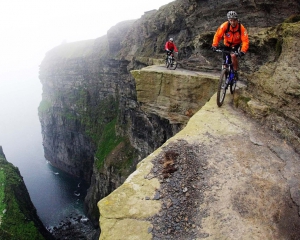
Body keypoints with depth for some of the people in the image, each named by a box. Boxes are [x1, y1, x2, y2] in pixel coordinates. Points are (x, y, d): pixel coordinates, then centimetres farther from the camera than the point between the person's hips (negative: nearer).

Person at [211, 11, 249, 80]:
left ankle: (235, 72, -9)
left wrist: (243, 51, -44)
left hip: (236, 45, -2)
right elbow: (217, 35, -22)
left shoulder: (241, 28, -26)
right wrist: (214, 45, -36)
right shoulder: (225, 25, -25)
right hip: (227, 45, 2)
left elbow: (245, 41, -29)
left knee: (233, 56, -30)